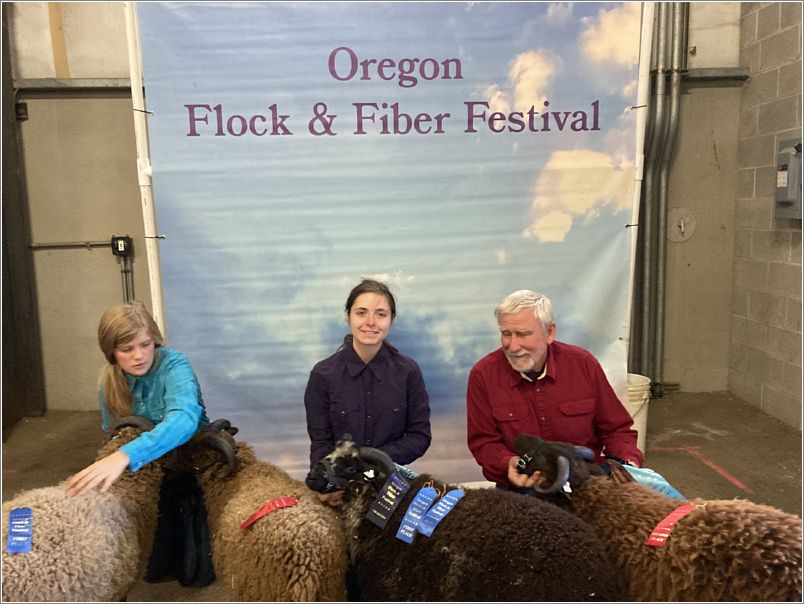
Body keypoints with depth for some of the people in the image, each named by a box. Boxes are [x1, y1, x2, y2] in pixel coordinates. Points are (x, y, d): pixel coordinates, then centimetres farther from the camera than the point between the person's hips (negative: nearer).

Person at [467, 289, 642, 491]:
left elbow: (616, 429, 7)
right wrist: (509, 464, -21)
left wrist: (628, 463, -12)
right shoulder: (483, 375, -8)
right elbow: (483, 442, -2)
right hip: (518, 489, -1)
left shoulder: (584, 364, -3)